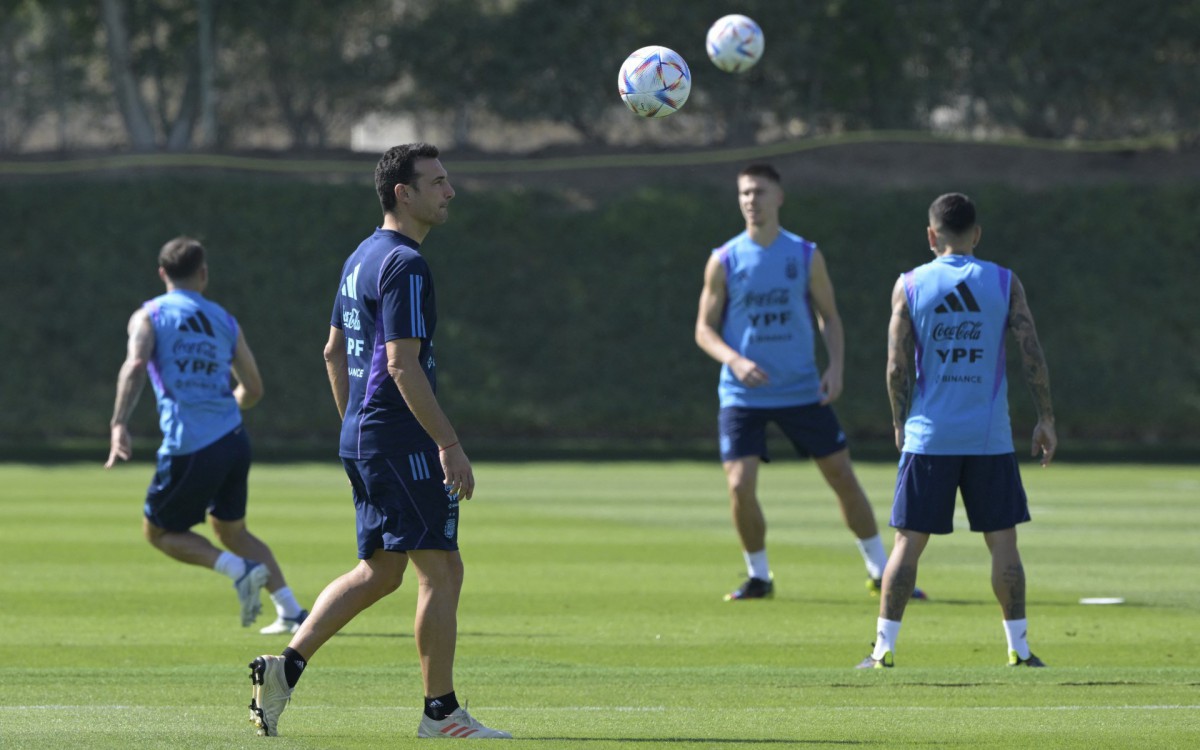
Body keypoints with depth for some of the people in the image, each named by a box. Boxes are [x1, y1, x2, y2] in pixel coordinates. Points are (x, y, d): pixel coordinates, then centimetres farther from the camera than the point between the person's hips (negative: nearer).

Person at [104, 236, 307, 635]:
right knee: (231, 529, 23)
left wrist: (119, 424, -22)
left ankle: (238, 569, -9)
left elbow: (135, 366, -17)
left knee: (158, 530, 13)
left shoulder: (149, 315, 2)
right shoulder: (224, 321, 15)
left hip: (189, 448, -5)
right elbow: (253, 389, 18)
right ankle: (291, 612, 13)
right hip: (234, 439, 5)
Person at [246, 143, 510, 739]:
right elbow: (403, 364, -21)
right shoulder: (403, 265, -15)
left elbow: (334, 352, 22)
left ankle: (286, 666, 7)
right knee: (441, 569, -4)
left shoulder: (362, 258, 16)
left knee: (379, 571, 14)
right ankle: (440, 711, -1)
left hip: (362, 438, 10)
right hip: (401, 440, -10)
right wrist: (450, 445, -20)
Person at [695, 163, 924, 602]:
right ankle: (758, 576, 9)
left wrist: (835, 367, -7)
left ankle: (881, 572, 16)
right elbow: (705, 329, 1)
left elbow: (829, 317, 9)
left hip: (802, 391, 1)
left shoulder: (806, 256, 0)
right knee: (740, 486, -12)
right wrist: (735, 360, -18)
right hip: (743, 396, -1)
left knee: (843, 477, 3)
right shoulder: (725, 261, -2)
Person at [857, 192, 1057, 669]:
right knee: (1002, 541, 7)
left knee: (909, 541, 4)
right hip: (990, 439, 0)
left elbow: (897, 367, -2)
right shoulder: (1004, 284, 1)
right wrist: (1045, 419, 6)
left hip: (928, 436, 0)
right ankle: (1018, 648, 8)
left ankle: (884, 646, 1)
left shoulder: (910, 286, 0)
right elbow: (1031, 355, -2)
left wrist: (900, 423, 11)